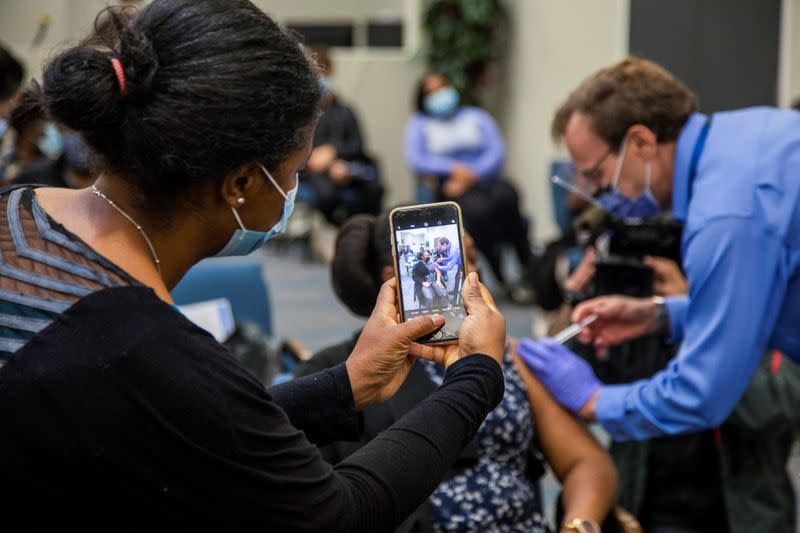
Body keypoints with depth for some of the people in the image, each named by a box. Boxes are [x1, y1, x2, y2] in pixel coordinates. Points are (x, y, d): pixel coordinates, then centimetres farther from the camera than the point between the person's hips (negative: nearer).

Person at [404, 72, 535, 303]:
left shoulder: (477, 116, 21)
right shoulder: (419, 124, 18)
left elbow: (497, 152, 4)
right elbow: (415, 159, -1)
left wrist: (471, 175, -13)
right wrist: (453, 168, -15)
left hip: (485, 179, 2)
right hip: (449, 189, -2)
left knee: (505, 195, -35)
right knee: (478, 209, -36)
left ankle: (528, 269, -25)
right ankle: (502, 277, -28)